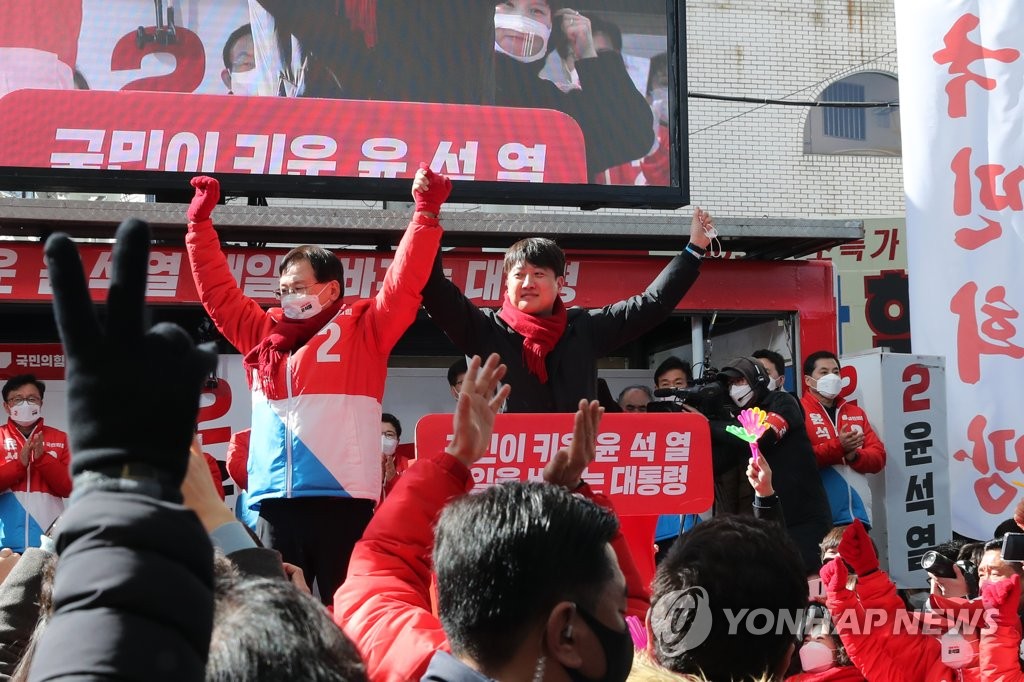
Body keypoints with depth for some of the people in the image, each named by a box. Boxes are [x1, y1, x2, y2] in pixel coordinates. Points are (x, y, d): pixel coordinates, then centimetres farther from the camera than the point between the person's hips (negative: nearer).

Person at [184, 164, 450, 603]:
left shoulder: (361, 331, 7)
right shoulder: (264, 336, 19)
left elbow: (403, 285, -1)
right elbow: (217, 291, 25)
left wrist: (426, 213, -6)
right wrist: (200, 222, 24)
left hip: (343, 500, -4)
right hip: (274, 504, 4)